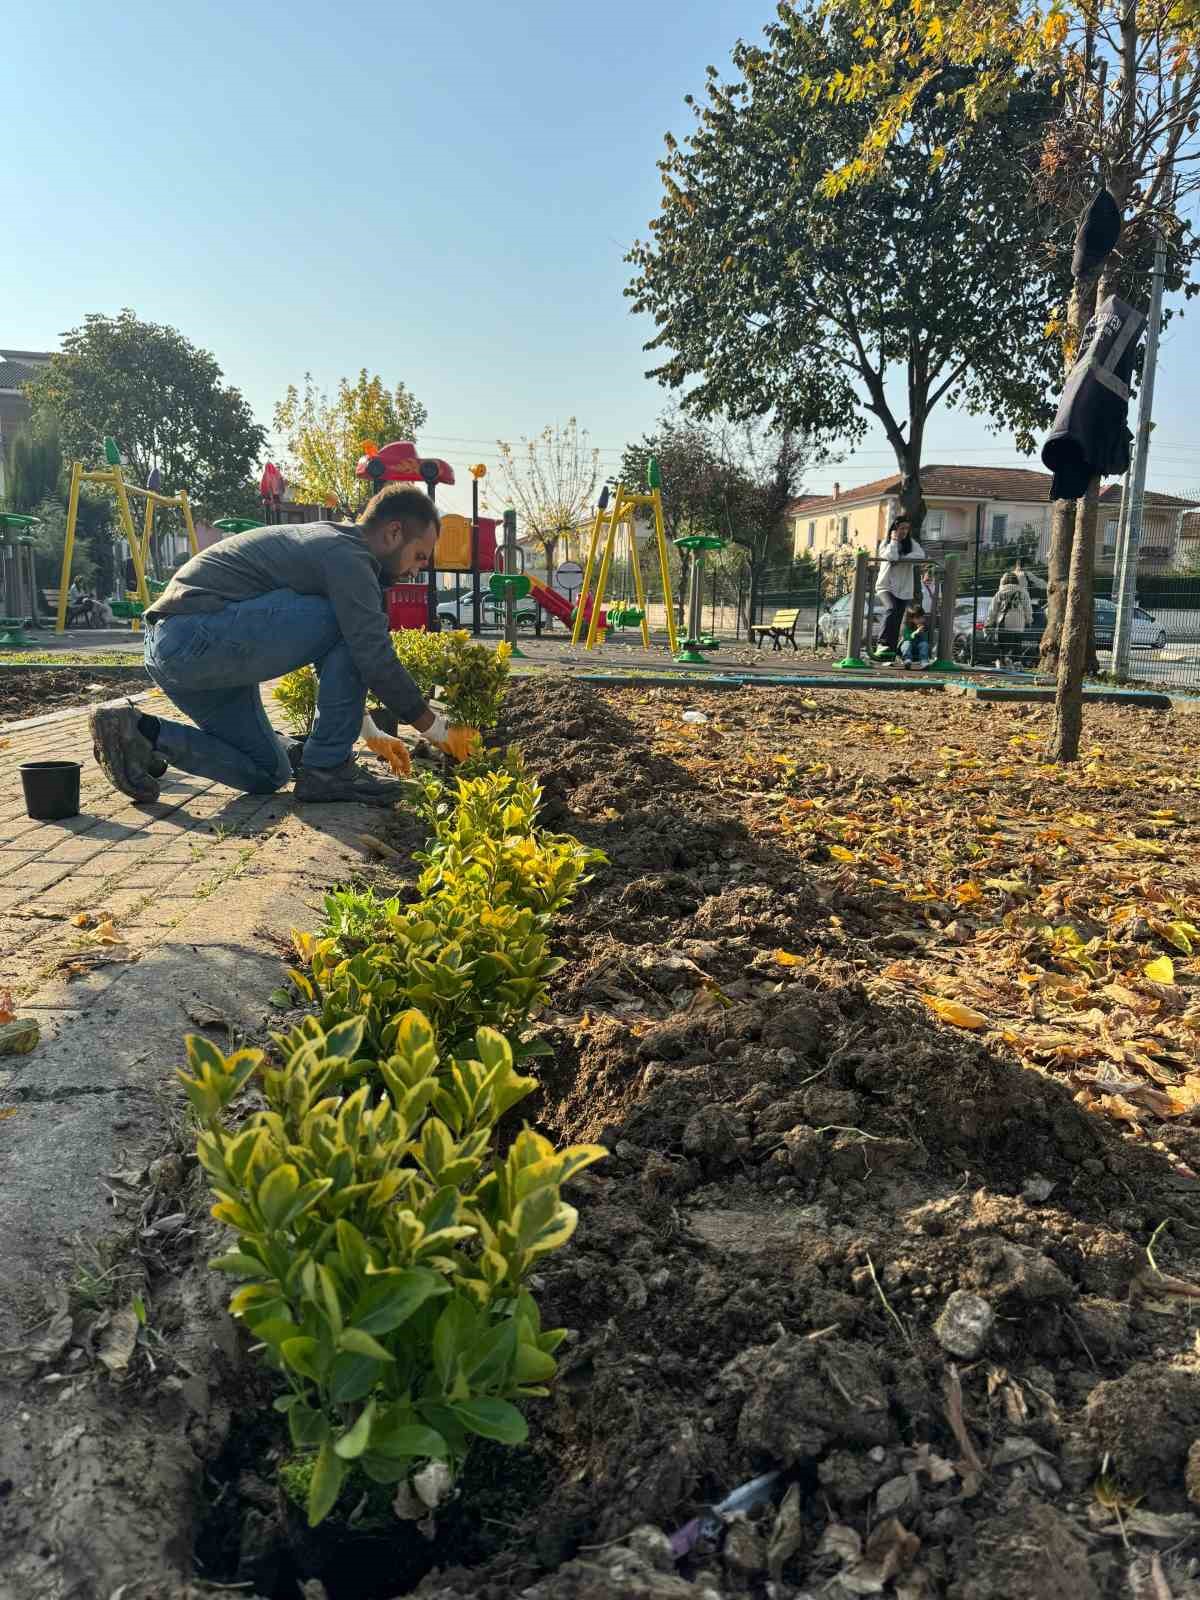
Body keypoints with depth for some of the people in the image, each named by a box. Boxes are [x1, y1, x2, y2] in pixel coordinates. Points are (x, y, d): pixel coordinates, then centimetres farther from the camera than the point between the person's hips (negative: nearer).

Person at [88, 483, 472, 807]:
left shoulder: (324, 540, 21)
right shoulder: (347, 555, -11)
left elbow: (351, 657, 27)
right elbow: (373, 657, -17)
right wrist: (436, 728, -6)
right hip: (195, 635, -11)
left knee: (268, 775, 16)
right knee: (349, 622, -12)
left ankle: (144, 734, 7)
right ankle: (326, 769, -7)